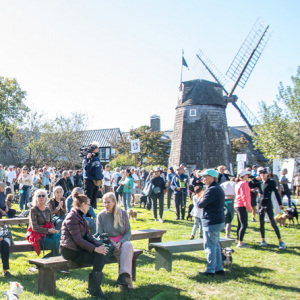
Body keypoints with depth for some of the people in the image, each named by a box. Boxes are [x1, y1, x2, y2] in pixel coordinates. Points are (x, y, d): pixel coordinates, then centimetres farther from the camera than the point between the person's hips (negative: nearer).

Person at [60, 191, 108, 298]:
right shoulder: (72, 218, -13)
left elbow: (88, 236, 12)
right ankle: (94, 289, -11)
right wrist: (95, 249, -25)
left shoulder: (80, 217, 18)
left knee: (101, 254, -11)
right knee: (99, 256, -21)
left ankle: (93, 287, -3)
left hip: (77, 248, 9)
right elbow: (78, 240, -21)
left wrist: (100, 245, -4)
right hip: (70, 251, -9)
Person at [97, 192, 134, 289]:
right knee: (121, 252, -33)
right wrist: (112, 243, -17)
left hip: (122, 241, 2)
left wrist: (120, 243, -16)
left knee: (128, 245, -34)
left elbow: (128, 232, 4)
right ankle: (126, 279, -32)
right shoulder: (101, 215, 1)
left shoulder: (123, 214, 5)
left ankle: (123, 276, -39)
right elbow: (100, 235, -1)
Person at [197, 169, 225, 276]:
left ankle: (210, 270, 4)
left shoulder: (212, 190, -19)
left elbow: (201, 205, -18)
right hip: (218, 220, 10)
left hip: (211, 222, -10)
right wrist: (202, 202, 3)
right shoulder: (218, 188, 14)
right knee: (216, 246, 16)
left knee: (210, 247, -2)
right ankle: (219, 268, 22)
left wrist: (199, 201, 2)